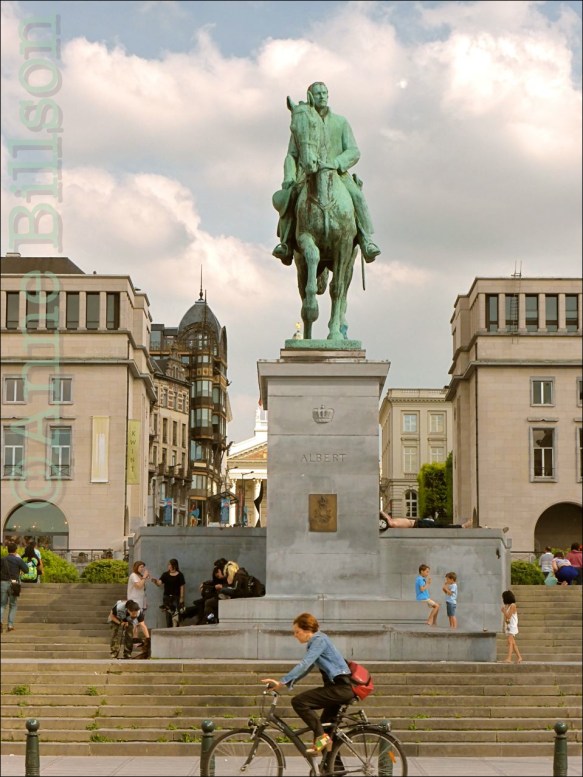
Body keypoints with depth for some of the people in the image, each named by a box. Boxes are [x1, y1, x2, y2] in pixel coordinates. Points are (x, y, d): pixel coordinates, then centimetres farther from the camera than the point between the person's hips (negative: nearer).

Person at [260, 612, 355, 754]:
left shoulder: (319, 640, -12)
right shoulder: (315, 642, 18)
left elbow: (304, 665, -23)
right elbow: (305, 668, 21)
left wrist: (281, 682, -26)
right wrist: (288, 683, 8)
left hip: (341, 687, -10)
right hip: (339, 688, 10)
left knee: (299, 701, -19)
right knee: (326, 727, 17)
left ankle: (320, 737, -17)